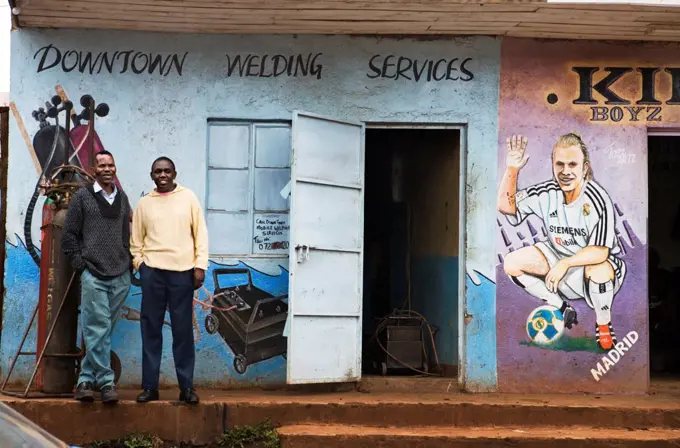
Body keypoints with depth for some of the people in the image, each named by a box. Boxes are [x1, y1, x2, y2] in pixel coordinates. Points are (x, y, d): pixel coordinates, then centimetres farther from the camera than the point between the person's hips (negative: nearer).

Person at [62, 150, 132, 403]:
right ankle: (106, 382, -8)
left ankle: (87, 379, 15)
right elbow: (69, 234, 3)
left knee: (103, 329, 6)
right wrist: (79, 263, -4)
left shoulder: (122, 199, 15)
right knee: (98, 329, -10)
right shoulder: (82, 197, 4)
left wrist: (129, 262, 10)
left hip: (120, 276, 4)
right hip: (93, 274, -4)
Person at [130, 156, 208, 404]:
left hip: (182, 271, -1)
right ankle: (149, 386, 9)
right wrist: (139, 263, -1)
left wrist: (200, 265, -2)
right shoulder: (144, 203, 10)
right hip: (152, 271, 1)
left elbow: (200, 232, 4)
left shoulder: (188, 198, 6)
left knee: (183, 330, 2)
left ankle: (186, 386, 7)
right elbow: (136, 239, 13)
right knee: (151, 329, 3)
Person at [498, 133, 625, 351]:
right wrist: (511, 170, -20)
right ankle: (561, 309, 7)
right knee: (512, 263, -11)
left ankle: (603, 325, -6)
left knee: (599, 272, -40)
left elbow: (600, 251, -30)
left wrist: (565, 264, -41)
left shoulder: (597, 200, -27)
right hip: (558, 256, 5)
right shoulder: (547, 192, -13)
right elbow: (507, 207, -7)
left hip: (593, 261, -5)